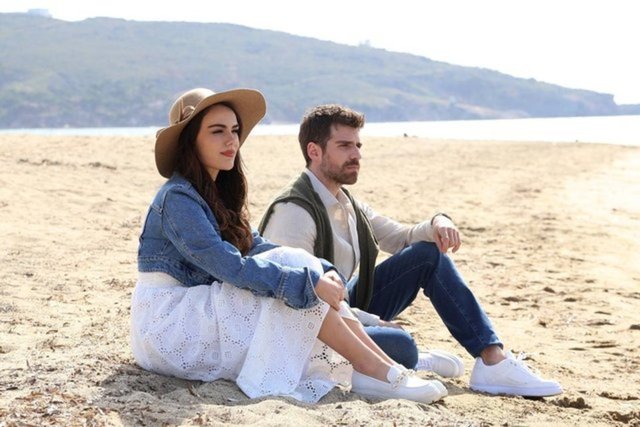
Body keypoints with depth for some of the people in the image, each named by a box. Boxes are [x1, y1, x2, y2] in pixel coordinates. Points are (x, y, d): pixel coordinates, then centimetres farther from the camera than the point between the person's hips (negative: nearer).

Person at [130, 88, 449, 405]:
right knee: (295, 285, -19)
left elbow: (258, 247, 4)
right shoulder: (177, 199, -18)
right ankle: (384, 374, -17)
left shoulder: (216, 193, 12)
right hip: (169, 322, -8)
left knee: (296, 268, -9)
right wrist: (309, 281, -27)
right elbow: (231, 267, -26)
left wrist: (323, 272, -11)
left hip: (198, 312, 8)